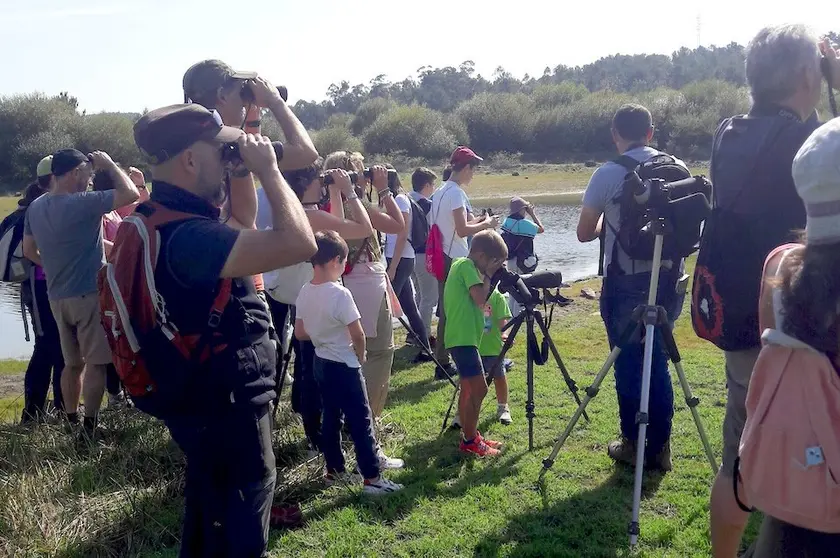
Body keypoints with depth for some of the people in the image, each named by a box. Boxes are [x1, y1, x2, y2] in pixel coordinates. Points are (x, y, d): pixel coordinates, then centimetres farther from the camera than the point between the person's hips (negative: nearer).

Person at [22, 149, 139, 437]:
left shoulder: (35, 207, 8)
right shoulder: (82, 203, -17)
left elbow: (29, 250, 16)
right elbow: (130, 194, -20)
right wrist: (109, 164, -7)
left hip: (57, 296, 8)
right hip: (89, 295, -8)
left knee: (72, 362, 16)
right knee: (96, 362, -1)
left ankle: (71, 422, 23)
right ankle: (90, 426, 1)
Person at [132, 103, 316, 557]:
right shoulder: (185, 233, -30)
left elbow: (242, 233, 21)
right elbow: (299, 244, -37)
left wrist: (247, 176, 10)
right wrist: (267, 169, -23)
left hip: (207, 399, 10)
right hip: (225, 405, -10)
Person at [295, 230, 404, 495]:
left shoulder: (304, 293, -1)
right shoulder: (340, 294, -22)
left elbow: (300, 333, 7)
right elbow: (358, 336, -19)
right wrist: (360, 357, 0)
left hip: (320, 363, 8)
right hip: (343, 366, -8)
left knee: (331, 417, 19)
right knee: (361, 422, 0)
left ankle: (334, 470, 29)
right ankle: (372, 478, 5)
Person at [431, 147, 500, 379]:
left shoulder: (440, 192, 13)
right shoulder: (456, 193, -15)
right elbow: (462, 230, -22)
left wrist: (477, 221, 17)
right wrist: (486, 224, -7)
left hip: (443, 258, 9)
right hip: (457, 260, -9)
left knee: (446, 310, 12)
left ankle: (442, 363, 16)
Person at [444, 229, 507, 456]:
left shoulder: (462, 265, 17)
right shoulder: (466, 265, -12)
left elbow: (478, 301, 20)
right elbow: (480, 297, -21)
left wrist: (488, 276, 11)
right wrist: (488, 274, -9)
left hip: (463, 338, 11)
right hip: (463, 338, -11)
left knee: (469, 389, 16)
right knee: (479, 389, -8)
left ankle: (469, 436, 24)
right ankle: (470, 441, 0)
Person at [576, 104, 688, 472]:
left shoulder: (608, 175, -8)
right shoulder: (679, 169, 4)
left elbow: (584, 233, -2)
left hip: (626, 283, -4)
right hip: (668, 280, 4)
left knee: (628, 366, 6)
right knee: (658, 363, 13)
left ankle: (634, 446, 14)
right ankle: (660, 447, 18)